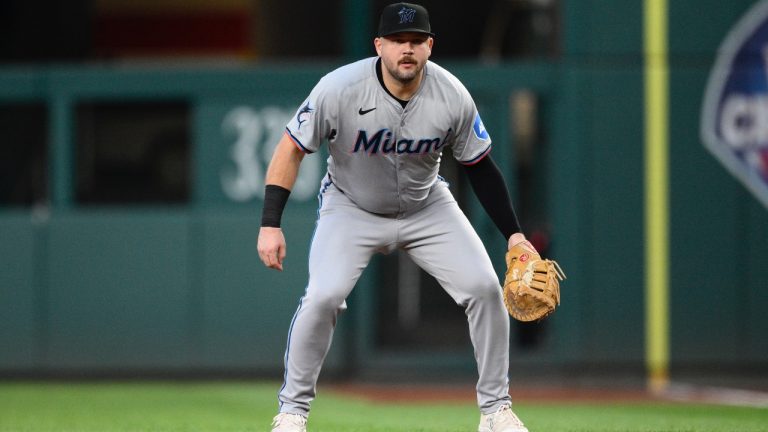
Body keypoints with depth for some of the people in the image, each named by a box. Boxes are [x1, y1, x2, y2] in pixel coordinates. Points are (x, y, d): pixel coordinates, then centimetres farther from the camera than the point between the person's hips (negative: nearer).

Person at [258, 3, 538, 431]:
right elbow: (291, 150, -17)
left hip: (427, 207, 2)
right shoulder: (340, 89, -27)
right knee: (323, 296, -23)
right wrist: (270, 226, -22)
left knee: (484, 287, -10)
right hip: (351, 207, -2)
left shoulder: (452, 97, -19)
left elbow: (480, 167, -5)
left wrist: (514, 234, -8)